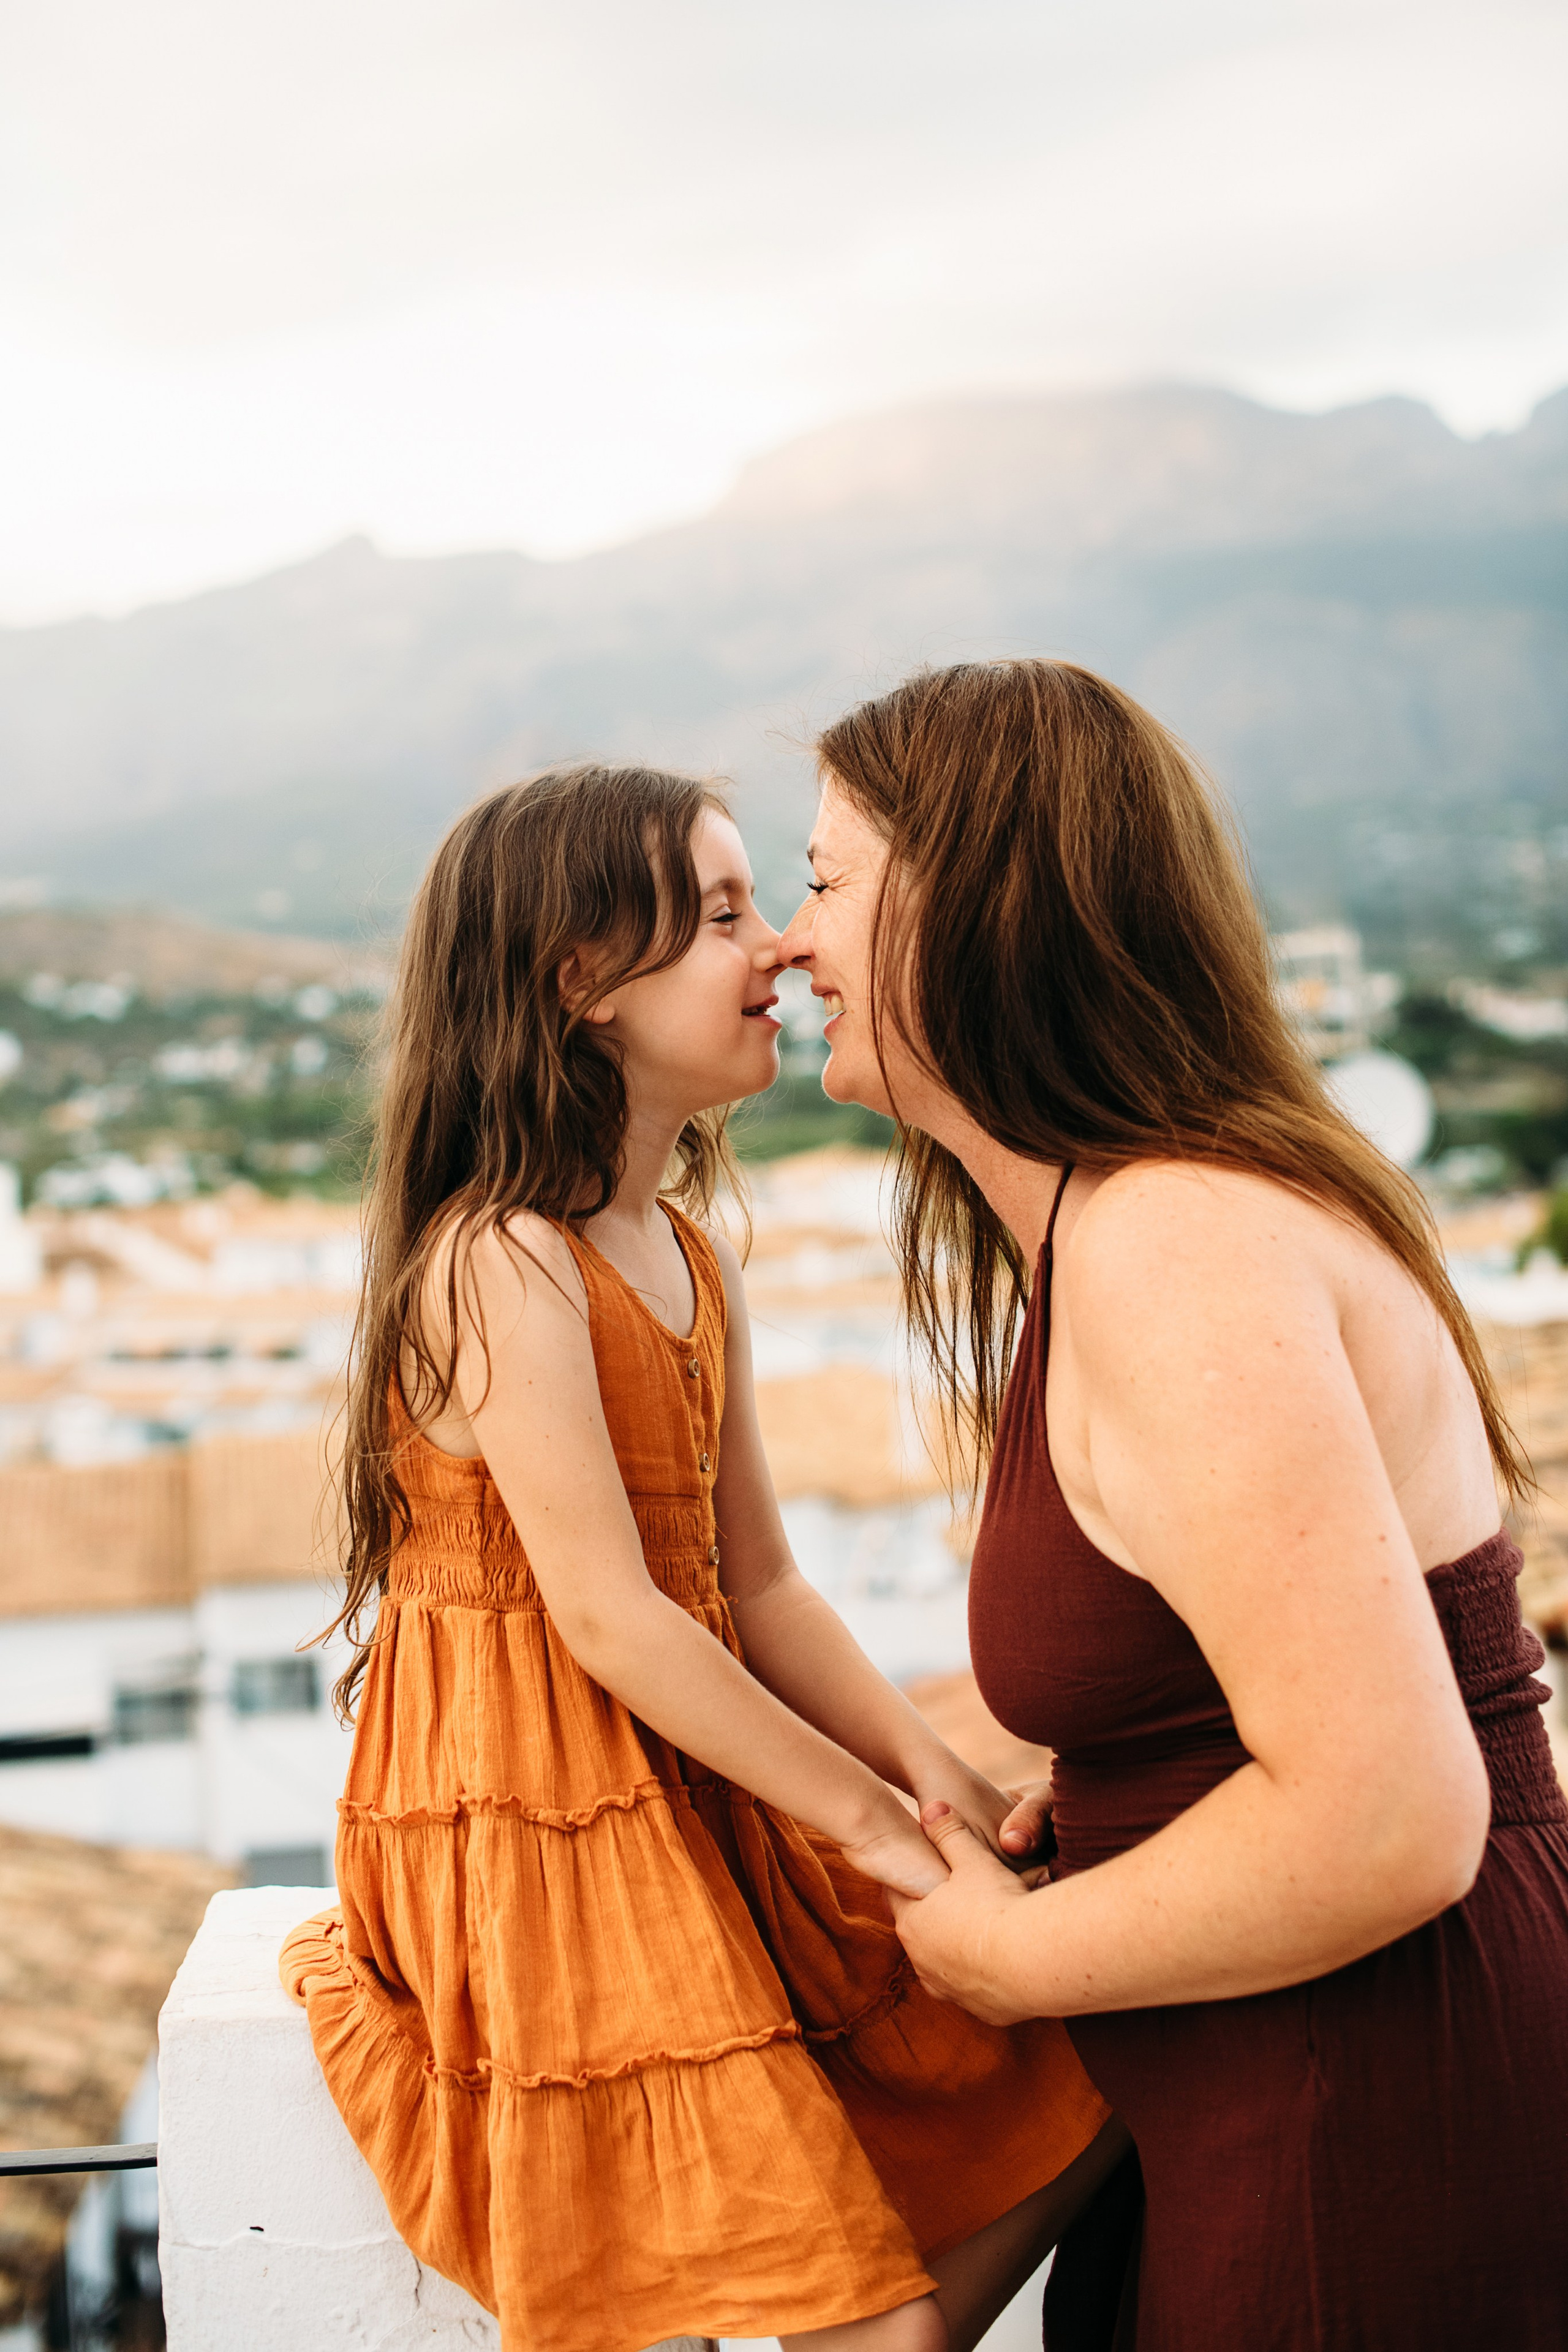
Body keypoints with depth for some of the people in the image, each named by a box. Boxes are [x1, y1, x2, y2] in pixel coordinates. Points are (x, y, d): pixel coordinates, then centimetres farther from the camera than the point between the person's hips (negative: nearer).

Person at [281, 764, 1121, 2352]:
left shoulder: (694, 1262, 11)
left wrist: (935, 1772, -4)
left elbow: (759, 1585, 10)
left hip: (703, 1793, 9)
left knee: (1064, 2091, 5)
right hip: (545, 1840, -9)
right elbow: (608, 1621, -21)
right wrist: (867, 1817, -16)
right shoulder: (500, 1263, -18)